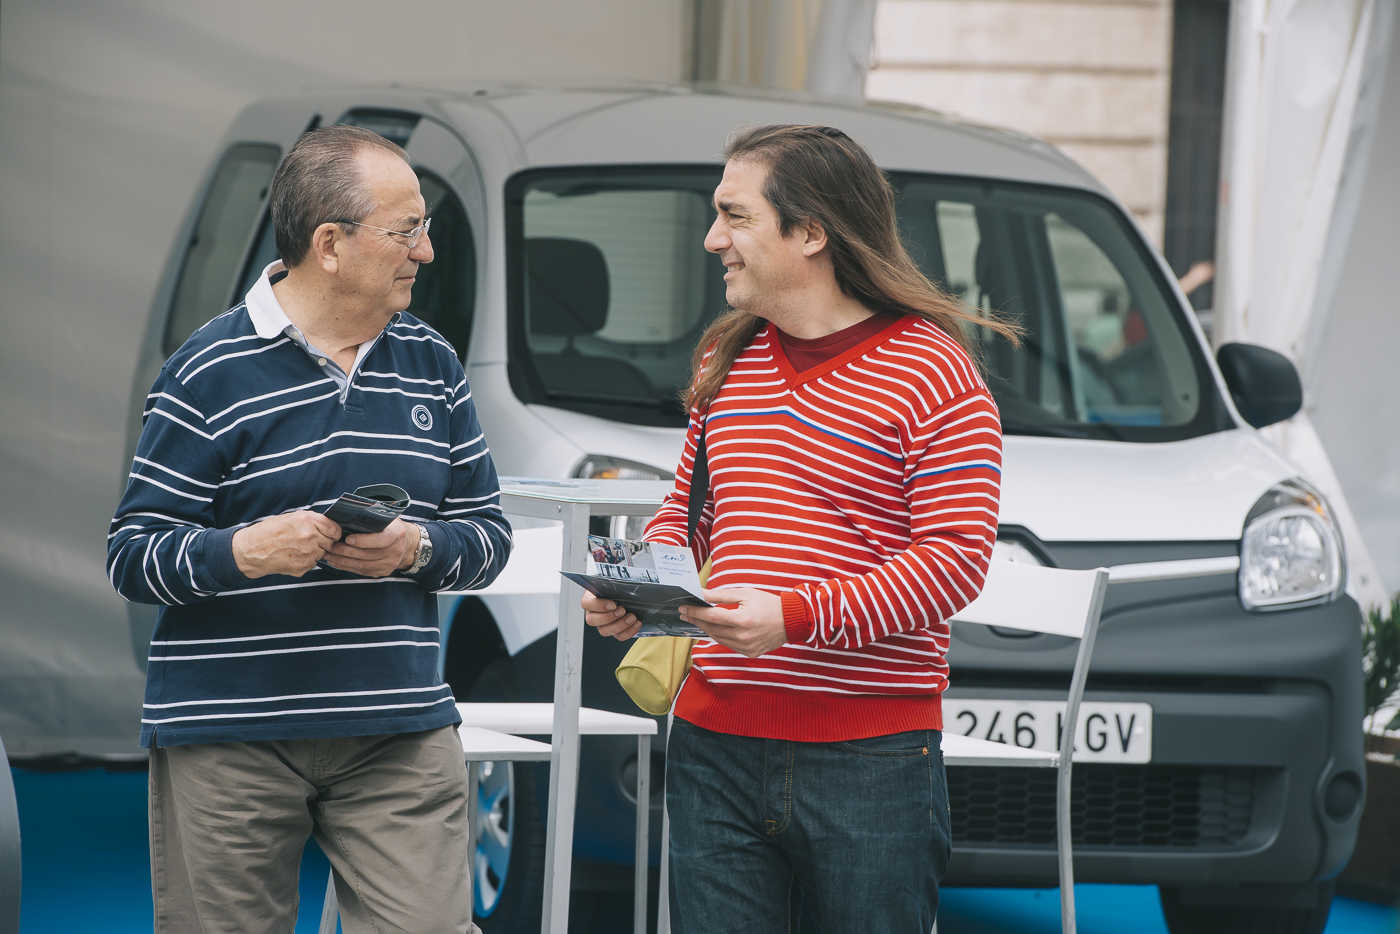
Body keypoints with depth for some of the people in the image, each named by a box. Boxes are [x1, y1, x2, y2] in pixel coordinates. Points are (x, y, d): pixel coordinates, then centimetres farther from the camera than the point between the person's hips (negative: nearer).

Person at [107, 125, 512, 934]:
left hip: (401, 733, 3)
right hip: (229, 742, -3)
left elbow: (489, 534, 14)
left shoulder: (434, 366, 11)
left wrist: (418, 548, -8)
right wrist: (242, 551, -23)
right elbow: (132, 557, -5)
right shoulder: (212, 371, -4)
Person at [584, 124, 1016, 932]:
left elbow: (957, 558, -13)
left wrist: (797, 617, -22)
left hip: (872, 760, -5)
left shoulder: (930, 369, -7)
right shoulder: (725, 362, 16)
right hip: (715, 747, 6)